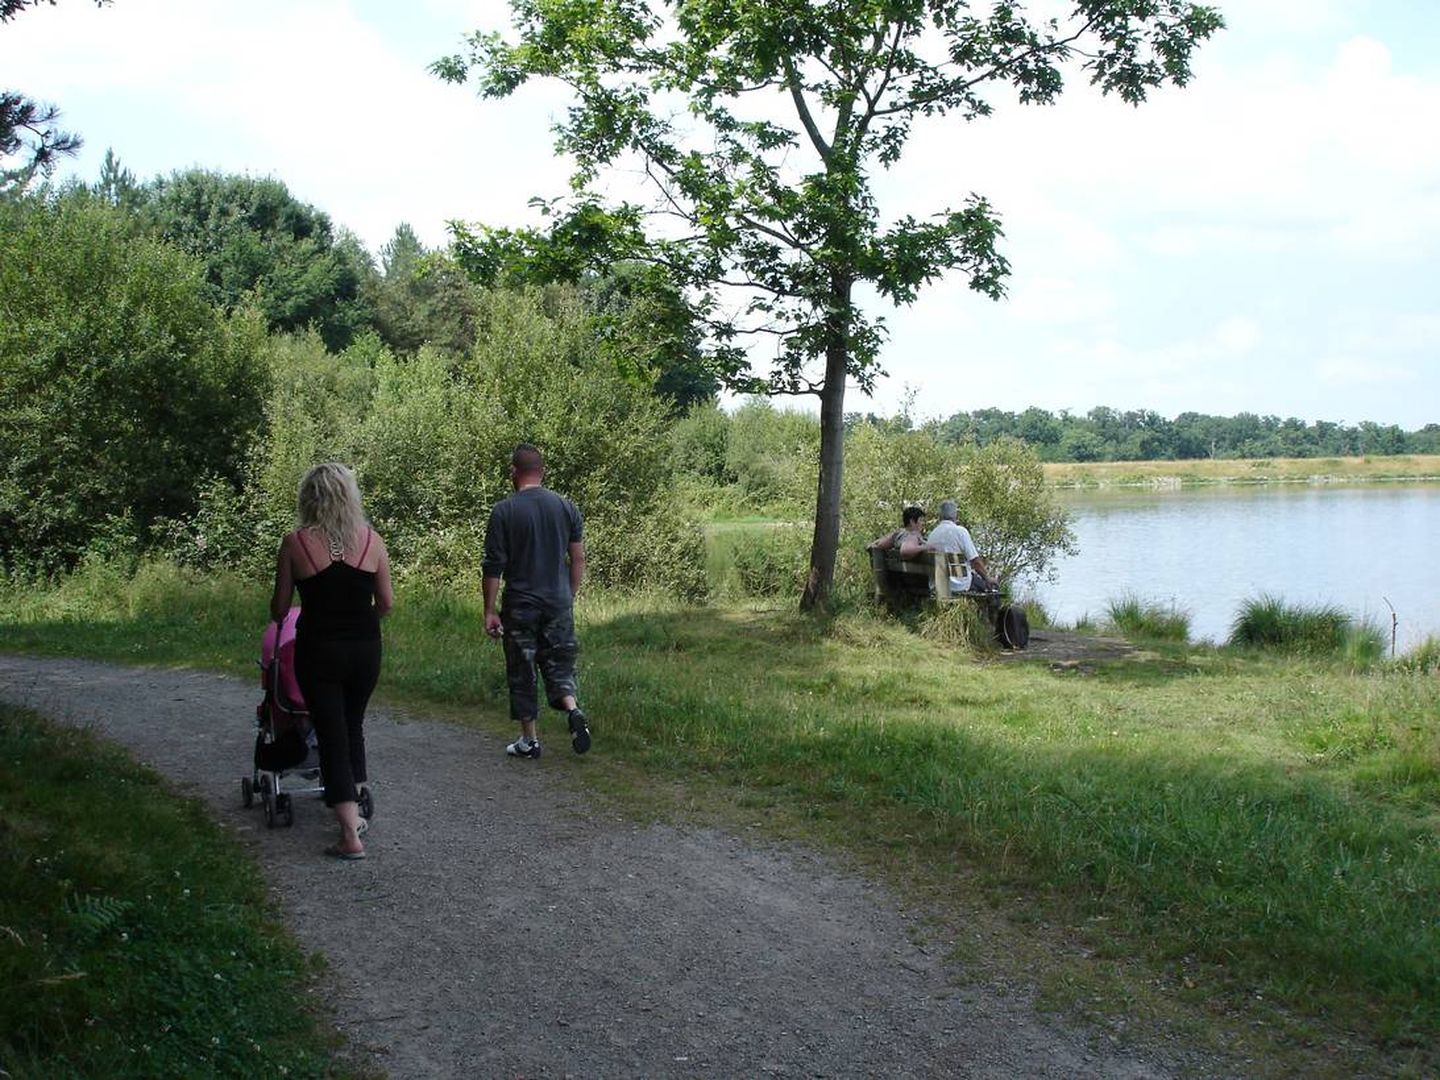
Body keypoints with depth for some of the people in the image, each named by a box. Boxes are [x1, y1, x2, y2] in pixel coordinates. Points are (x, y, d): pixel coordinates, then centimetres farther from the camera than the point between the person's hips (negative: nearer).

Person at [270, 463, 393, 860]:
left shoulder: (295, 544, -8)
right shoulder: (371, 540, -3)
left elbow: (279, 608, -1)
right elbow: (386, 603, 3)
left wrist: (278, 620, 23)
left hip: (318, 651, -3)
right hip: (365, 648, 3)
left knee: (331, 736, 3)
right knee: (353, 725, 23)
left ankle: (350, 834, -4)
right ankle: (354, 811, 29)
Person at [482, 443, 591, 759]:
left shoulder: (504, 511, -9)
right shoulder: (566, 507, 2)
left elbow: (494, 567, -9)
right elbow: (578, 559, 4)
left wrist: (490, 611, -3)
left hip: (520, 606, -3)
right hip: (559, 603, 3)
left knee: (522, 673, 8)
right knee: (558, 664, 14)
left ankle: (529, 741, 14)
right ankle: (573, 709, -12)